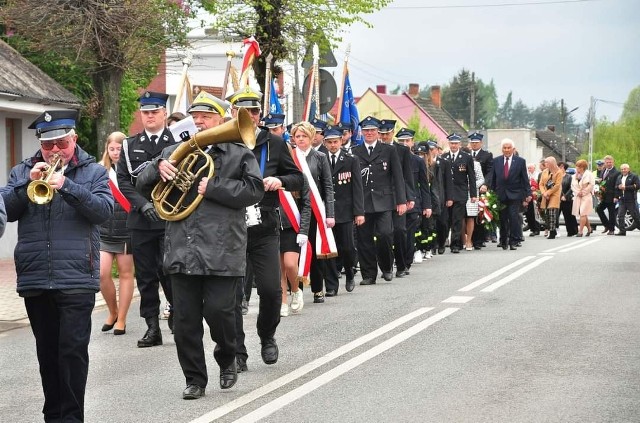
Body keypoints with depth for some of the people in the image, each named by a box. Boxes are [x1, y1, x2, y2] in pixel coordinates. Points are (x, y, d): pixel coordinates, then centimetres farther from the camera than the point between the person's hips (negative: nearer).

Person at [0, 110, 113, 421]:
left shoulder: (93, 172, 6)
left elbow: (104, 210, -10)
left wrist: (66, 186, -20)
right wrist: (29, 183, -13)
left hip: (76, 278, -3)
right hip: (34, 279, 3)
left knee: (73, 349, -8)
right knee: (47, 350, 11)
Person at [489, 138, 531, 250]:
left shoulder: (520, 161, 3)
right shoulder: (496, 161, 8)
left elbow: (525, 179, 4)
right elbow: (492, 179, 10)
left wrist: (528, 194, 0)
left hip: (515, 195, -2)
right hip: (500, 194, 2)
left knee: (514, 217, -9)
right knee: (502, 219, 4)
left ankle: (513, 242, -3)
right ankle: (503, 241, 17)